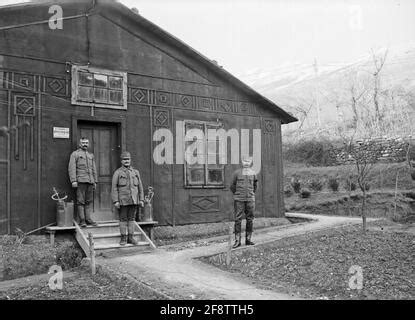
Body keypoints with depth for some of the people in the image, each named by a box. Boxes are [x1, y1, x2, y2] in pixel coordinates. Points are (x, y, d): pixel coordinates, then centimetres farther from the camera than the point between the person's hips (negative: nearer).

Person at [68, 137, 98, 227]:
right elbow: (71, 168, -4)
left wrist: (95, 181, 16)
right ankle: (82, 220, -1)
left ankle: (88, 219, 10)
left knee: (89, 201, 5)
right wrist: (73, 180, -13)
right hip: (81, 181, -5)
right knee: (81, 201, -5)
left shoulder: (91, 155, 21)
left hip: (90, 182, 5)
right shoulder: (75, 154, 4)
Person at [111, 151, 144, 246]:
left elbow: (140, 187, 11)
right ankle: (123, 238, 9)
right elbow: (114, 188, -4)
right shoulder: (117, 173, 1)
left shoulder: (135, 172, 11)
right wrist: (115, 201, -12)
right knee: (123, 219, 2)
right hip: (123, 201, -3)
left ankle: (131, 237, 12)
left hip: (134, 200, 3)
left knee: (132, 218, 6)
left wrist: (141, 200, 4)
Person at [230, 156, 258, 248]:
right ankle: (237, 240, -2)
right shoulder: (237, 173, 1)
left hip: (250, 199, 3)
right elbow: (232, 186, 10)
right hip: (239, 199, -2)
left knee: (250, 219, 4)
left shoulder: (253, 173, 8)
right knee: (238, 219, -5)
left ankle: (248, 239, 13)